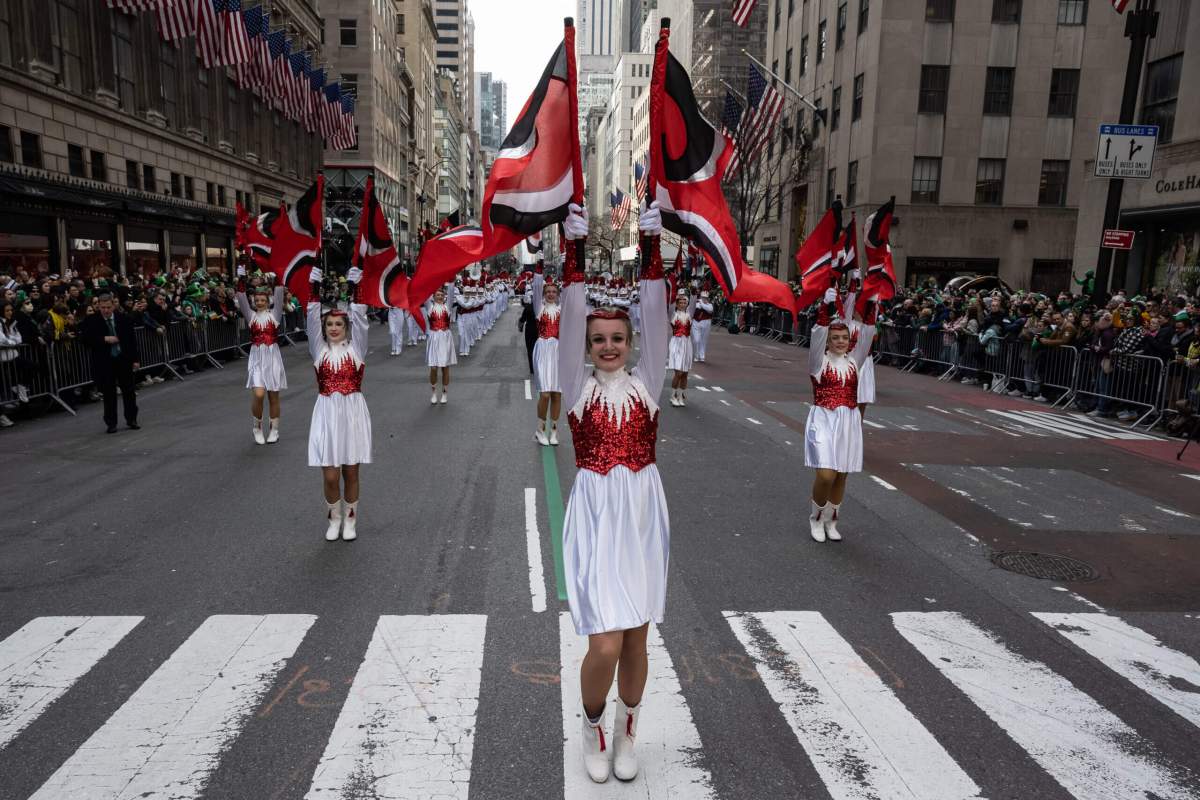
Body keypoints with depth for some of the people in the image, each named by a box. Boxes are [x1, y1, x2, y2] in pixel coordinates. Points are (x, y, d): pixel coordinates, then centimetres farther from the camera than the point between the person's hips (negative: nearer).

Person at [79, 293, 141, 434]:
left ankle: (131, 419, 21)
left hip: (124, 360, 2)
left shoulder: (123, 319, 1)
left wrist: (135, 359, 0)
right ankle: (111, 423, 13)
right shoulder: (91, 320, -3)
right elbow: (86, 340, -9)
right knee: (109, 393, 4)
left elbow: (132, 339, 3)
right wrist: (104, 339, -19)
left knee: (129, 391, 8)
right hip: (104, 362, -1)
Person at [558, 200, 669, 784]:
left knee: (637, 638, 11)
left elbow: (655, 312, -2)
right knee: (606, 644, -6)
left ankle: (626, 734, 35)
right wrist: (574, 247, -14)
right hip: (596, 512, -2)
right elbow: (571, 314, -7)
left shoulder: (646, 381, 6)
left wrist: (651, 244, -9)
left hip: (643, 510, 2)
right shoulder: (577, 384, 2)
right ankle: (593, 728, 25)